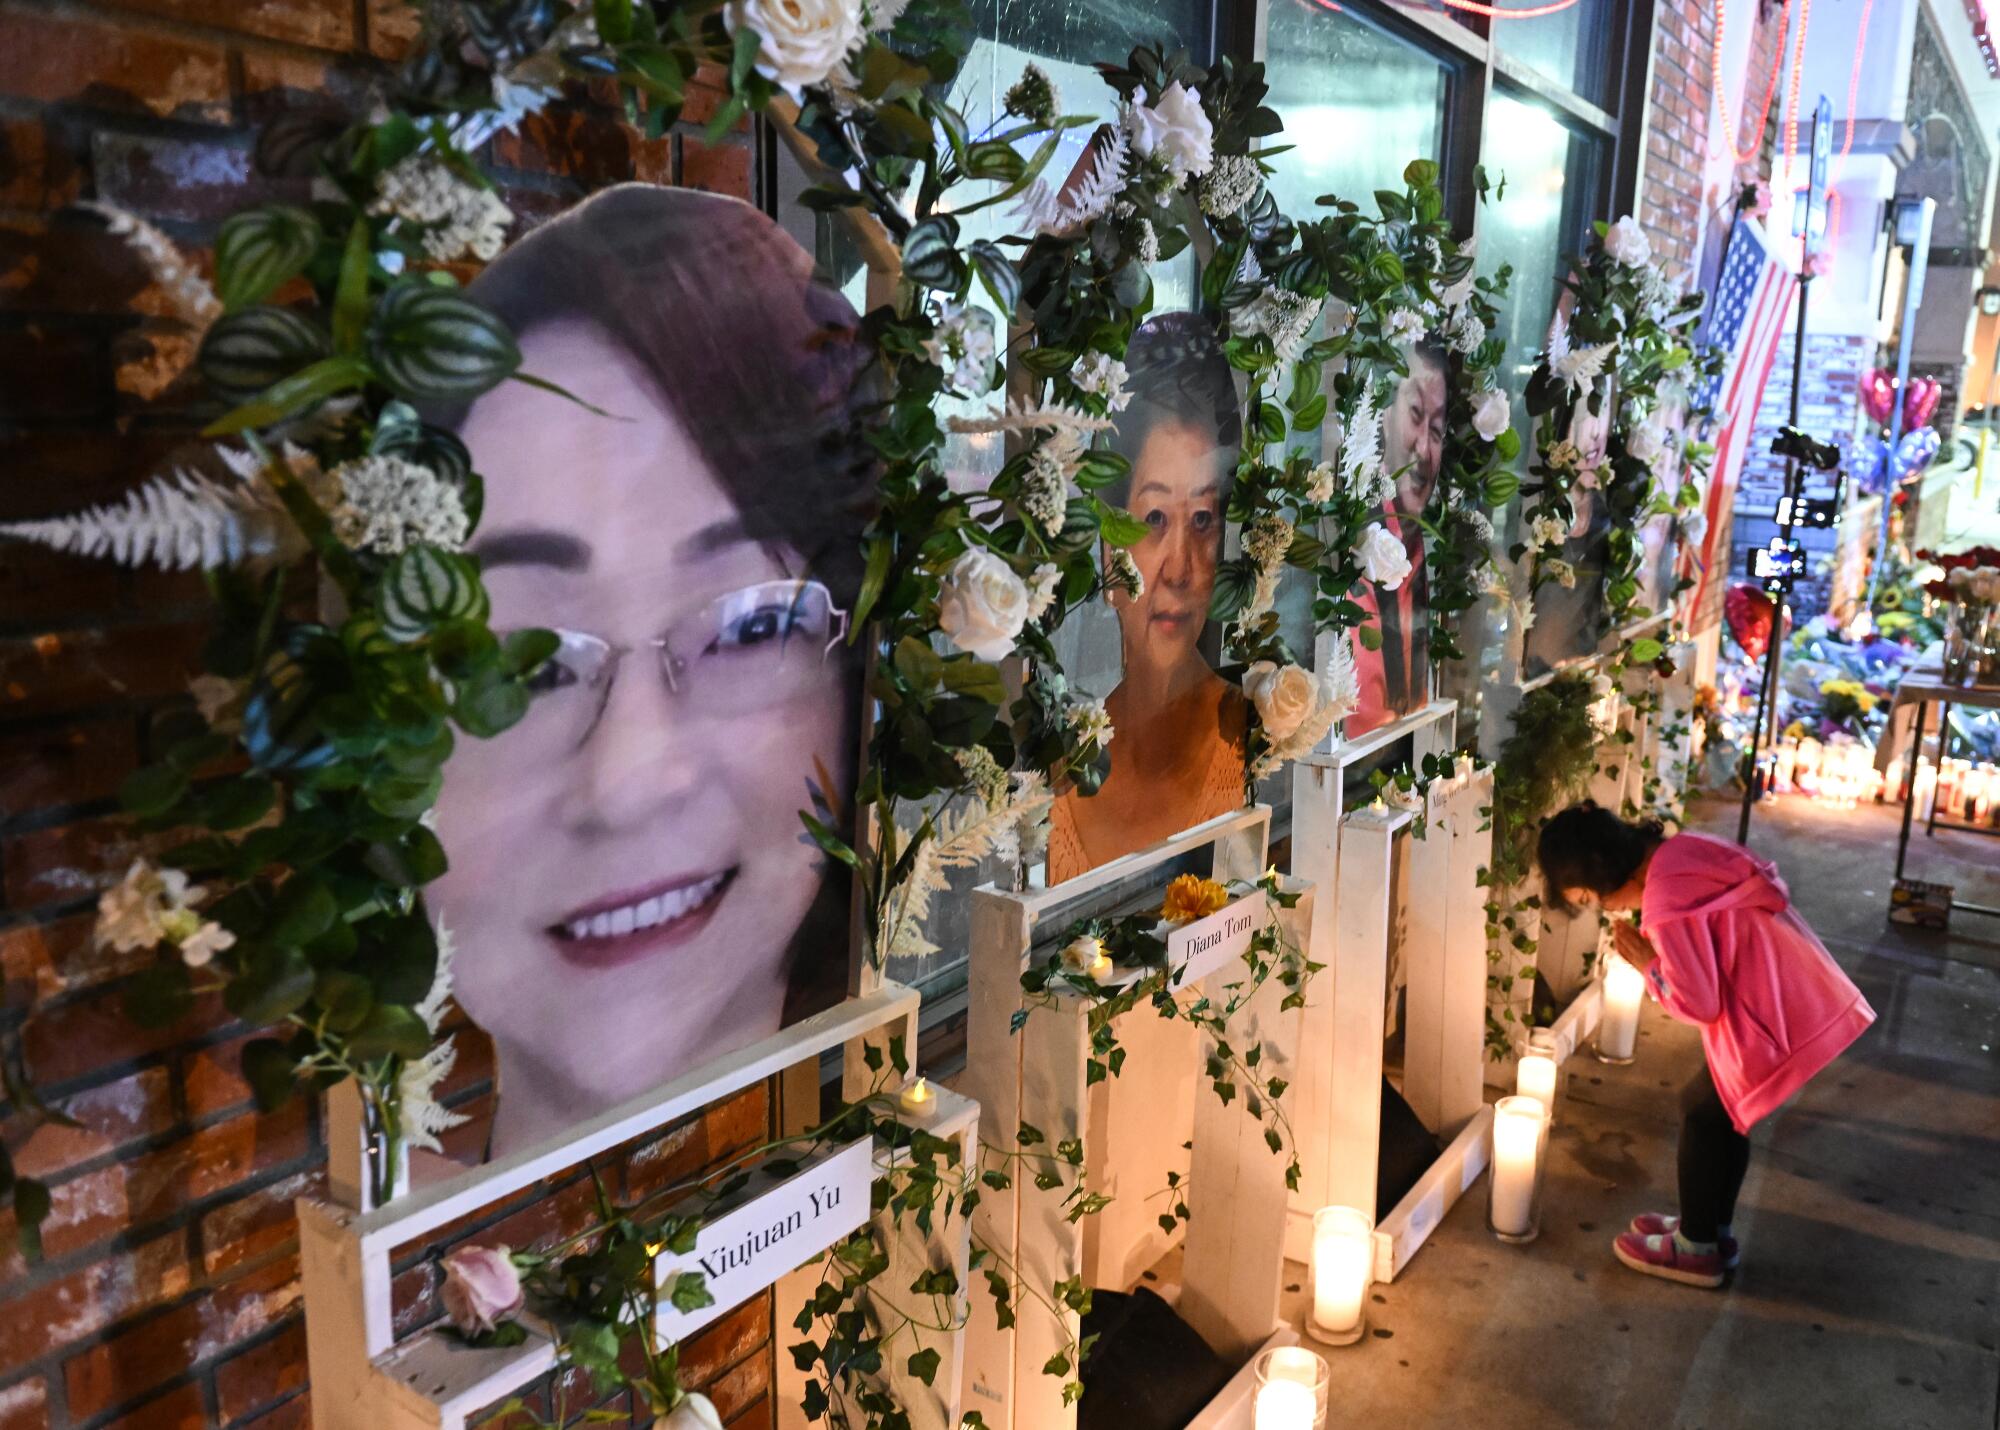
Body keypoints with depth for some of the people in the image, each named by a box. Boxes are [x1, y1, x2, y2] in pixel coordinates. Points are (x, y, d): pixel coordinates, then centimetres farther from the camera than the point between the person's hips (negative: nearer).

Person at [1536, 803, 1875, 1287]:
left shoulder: (1665, 901, -23)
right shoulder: (1680, 850, 5)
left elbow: (1699, 1004, -17)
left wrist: (1647, 964, -3)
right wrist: (1659, 949, 5)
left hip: (1780, 1020, -9)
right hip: (1809, 1000, 9)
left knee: (1704, 1111, 9)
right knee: (1722, 1109, 21)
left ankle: (1696, 1248, 24)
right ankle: (1713, 1230, 37)